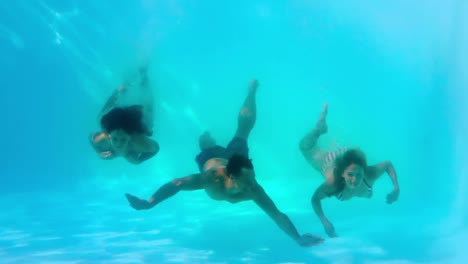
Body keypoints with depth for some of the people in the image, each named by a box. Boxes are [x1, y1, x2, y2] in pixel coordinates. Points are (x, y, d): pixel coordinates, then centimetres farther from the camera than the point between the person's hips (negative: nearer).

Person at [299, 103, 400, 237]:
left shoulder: (370, 174, -42)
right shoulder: (333, 182, -48)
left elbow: (388, 164, -22)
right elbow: (315, 199, -33)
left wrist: (396, 188, -34)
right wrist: (325, 222, -47)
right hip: (330, 161, -2)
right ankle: (320, 127, 44)